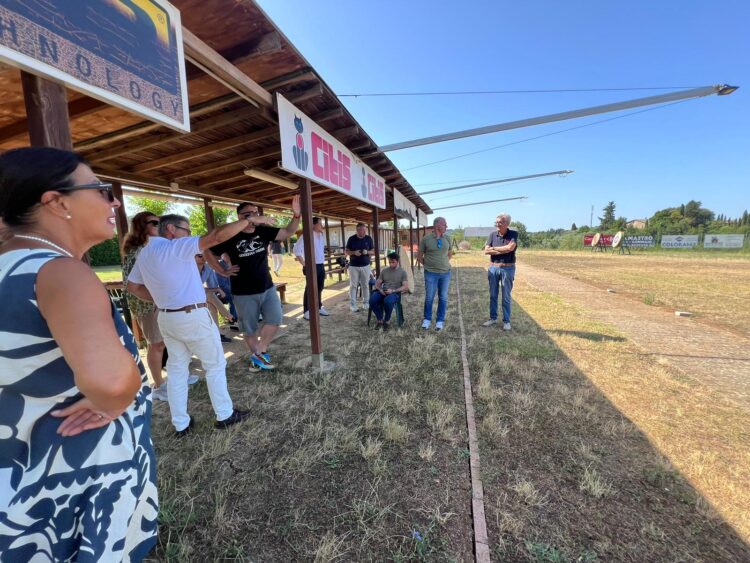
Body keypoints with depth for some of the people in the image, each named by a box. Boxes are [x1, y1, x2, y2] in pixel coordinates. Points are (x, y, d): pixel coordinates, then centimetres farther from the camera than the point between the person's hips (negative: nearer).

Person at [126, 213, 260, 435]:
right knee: (215, 365, 7)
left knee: (176, 369, 16)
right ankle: (225, 415, 18)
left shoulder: (144, 253, 10)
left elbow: (132, 286, 17)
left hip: (166, 318, 8)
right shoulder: (175, 247, -16)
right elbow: (217, 236, -27)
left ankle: (181, 424, 25)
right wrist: (248, 220, -22)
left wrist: (159, 299, 15)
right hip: (193, 317, -8)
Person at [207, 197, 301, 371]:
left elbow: (287, 232, -8)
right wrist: (223, 272, -4)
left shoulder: (263, 231, -1)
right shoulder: (231, 237, -10)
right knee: (250, 329, 9)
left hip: (267, 288, 4)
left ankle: (259, 353, 17)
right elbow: (210, 253, 1)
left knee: (275, 319, -1)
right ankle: (256, 355, 31)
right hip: (244, 293, -3)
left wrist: (296, 215, -24)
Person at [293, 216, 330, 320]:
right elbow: (297, 249, -18)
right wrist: (304, 264, -17)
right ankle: (307, 311, 5)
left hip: (321, 266, 8)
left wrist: (323, 262, 16)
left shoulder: (321, 235, 11)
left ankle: (319, 308, 26)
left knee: (319, 288, 14)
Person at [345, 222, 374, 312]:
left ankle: (366, 302, 18)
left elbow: (373, 251, 5)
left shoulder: (369, 239, 1)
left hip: (366, 266, 2)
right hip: (353, 266, -1)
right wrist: (354, 252, -18)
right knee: (353, 286, 0)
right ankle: (352, 304, 5)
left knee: (365, 285, 7)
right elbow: (346, 252, 1)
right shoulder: (351, 239, -2)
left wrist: (367, 252, -16)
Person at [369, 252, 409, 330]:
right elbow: (377, 284, 13)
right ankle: (380, 320, -6)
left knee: (388, 301, -39)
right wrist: (380, 290, -10)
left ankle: (387, 321, -11)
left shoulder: (402, 272, 4)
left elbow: (406, 287, -5)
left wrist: (393, 290, -18)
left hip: (395, 293, -4)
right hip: (383, 292, 4)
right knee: (372, 300, -28)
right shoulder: (384, 271, 15)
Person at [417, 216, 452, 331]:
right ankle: (427, 319, 26)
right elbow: (419, 256, 4)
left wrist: (444, 262, 11)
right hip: (431, 273, -3)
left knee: (443, 297, 9)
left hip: (445, 272, 3)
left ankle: (440, 320, 24)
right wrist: (427, 265, 5)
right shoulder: (426, 238, -5)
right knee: (429, 297, 7)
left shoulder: (447, 238, 4)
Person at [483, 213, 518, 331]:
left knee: (506, 296, 4)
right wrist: (503, 250, -13)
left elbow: (510, 247, -22)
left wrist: (494, 248, -11)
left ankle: (506, 321, 14)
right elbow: (486, 250, -7)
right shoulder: (492, 235, 2)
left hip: (508, 269, -3)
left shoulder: (514, 234, -6)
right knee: (493, 295, 10)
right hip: (493, 268, 3)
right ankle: (493, 318, 22)